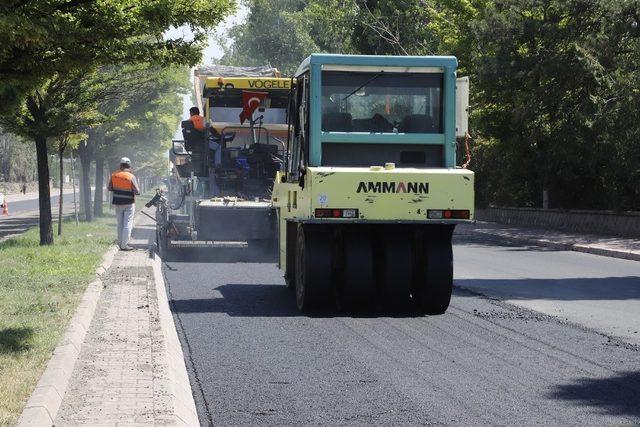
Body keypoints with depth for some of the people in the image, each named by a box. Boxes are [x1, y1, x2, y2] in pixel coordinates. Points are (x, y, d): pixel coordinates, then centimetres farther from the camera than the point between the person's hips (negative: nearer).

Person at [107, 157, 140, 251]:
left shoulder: (114, 175, -4)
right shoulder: (131, 177, -16)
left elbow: (109, 188, 6)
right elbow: (137, 191, -17)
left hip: (118, 203, 4)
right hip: (129, 204, -4)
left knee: (120, 224, 15)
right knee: (127, 224, 0)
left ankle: (120, 243, 22)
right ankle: (124, 245, -3)